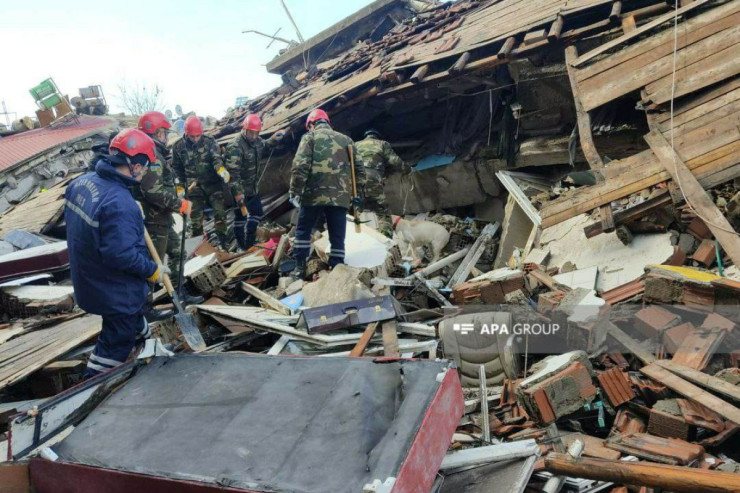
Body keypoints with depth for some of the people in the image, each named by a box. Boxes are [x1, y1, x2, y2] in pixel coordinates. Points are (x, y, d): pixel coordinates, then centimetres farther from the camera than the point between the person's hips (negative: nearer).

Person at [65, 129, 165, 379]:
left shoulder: (82, 180, -6)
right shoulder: (120, 204, -34)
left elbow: (71, 216, 11)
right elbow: (121, 256, -33)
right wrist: (153, 270, -15)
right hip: (116, 290, -9)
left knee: (135, 307, 35)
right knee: (117, 340, 10)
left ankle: (141, 330, 63)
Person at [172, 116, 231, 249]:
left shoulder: (209, 142, -4)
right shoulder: (178, 147, -1)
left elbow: (216, 158, -17)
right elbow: (177, 169, 8)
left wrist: (221, 170, -38)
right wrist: (180, 187, 4)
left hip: (213, 184, -1)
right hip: (194, 187, 1)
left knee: (220, 212, -9)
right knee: (196, 217, 3)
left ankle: (221, 239, 3)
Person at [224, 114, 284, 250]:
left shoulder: (257, 141, 0)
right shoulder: (235, 147, -24)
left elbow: (265, 145, 27)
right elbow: (232, 171, -28)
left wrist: (273, 139, 8)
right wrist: (237, 192, -31)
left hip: (254, 187, 8)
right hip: (241, 189, -8)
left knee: (257, 213, 18)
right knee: (241, 216, 4)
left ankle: (249, 241, 33)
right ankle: (242, 246, 18)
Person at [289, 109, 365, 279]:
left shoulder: (310, 137, 6)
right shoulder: (346, 140, 19)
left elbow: (300, 165, -7)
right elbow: (358, 168, 16)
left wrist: (294, 191, -3)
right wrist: (356, 193, 20)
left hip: (314, 194, -3)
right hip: (340, 196, 3)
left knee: (303, 230, 12)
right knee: (337, 236, 7)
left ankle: (300, 268, 9)